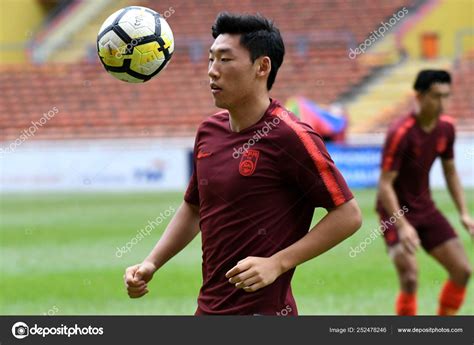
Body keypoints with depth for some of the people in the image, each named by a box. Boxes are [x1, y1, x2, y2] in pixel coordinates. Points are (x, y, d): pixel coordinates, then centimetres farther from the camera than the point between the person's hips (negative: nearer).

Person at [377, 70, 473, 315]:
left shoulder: (446, 127, -1)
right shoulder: (400, 133, -23)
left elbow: (450, 171, 13)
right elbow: (385, 185, -24)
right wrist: (402, 226, -32)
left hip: (425, 209, 7)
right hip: (397, 212, -7)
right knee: (410, 279, -20)